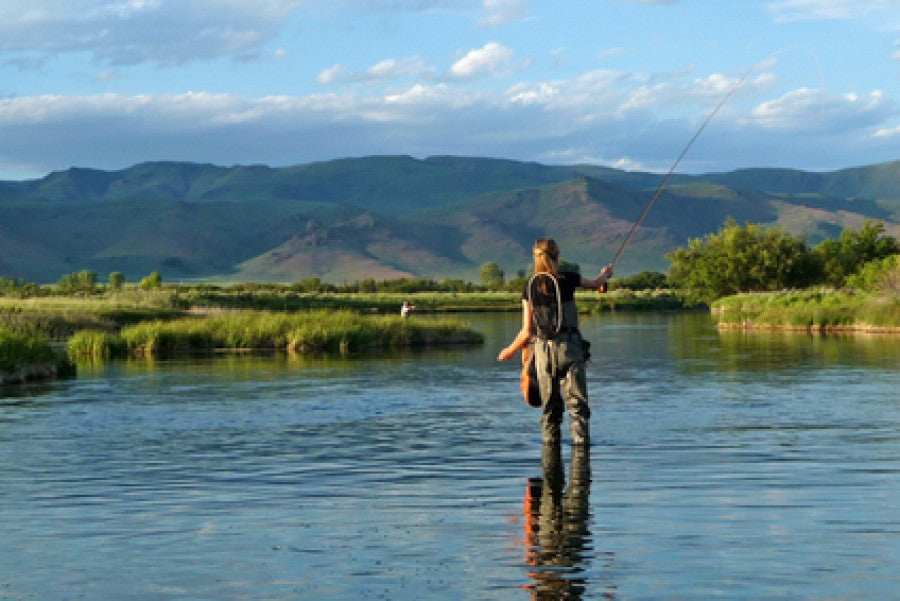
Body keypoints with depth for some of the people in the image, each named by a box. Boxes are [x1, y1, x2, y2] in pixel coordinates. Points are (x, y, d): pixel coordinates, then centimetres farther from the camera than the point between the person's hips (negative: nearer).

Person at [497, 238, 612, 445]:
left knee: (550, 408, 11)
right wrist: (605, 274, 42)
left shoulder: (529, 288, 2)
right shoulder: (567, 280, -3)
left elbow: (527, 333, 1)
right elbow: (595, 284, 19)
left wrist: (510, 351, 19)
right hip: (569, 350, -3)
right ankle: (581, 442, -12)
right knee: (577, 405, -3)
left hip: (543, 352, 3)